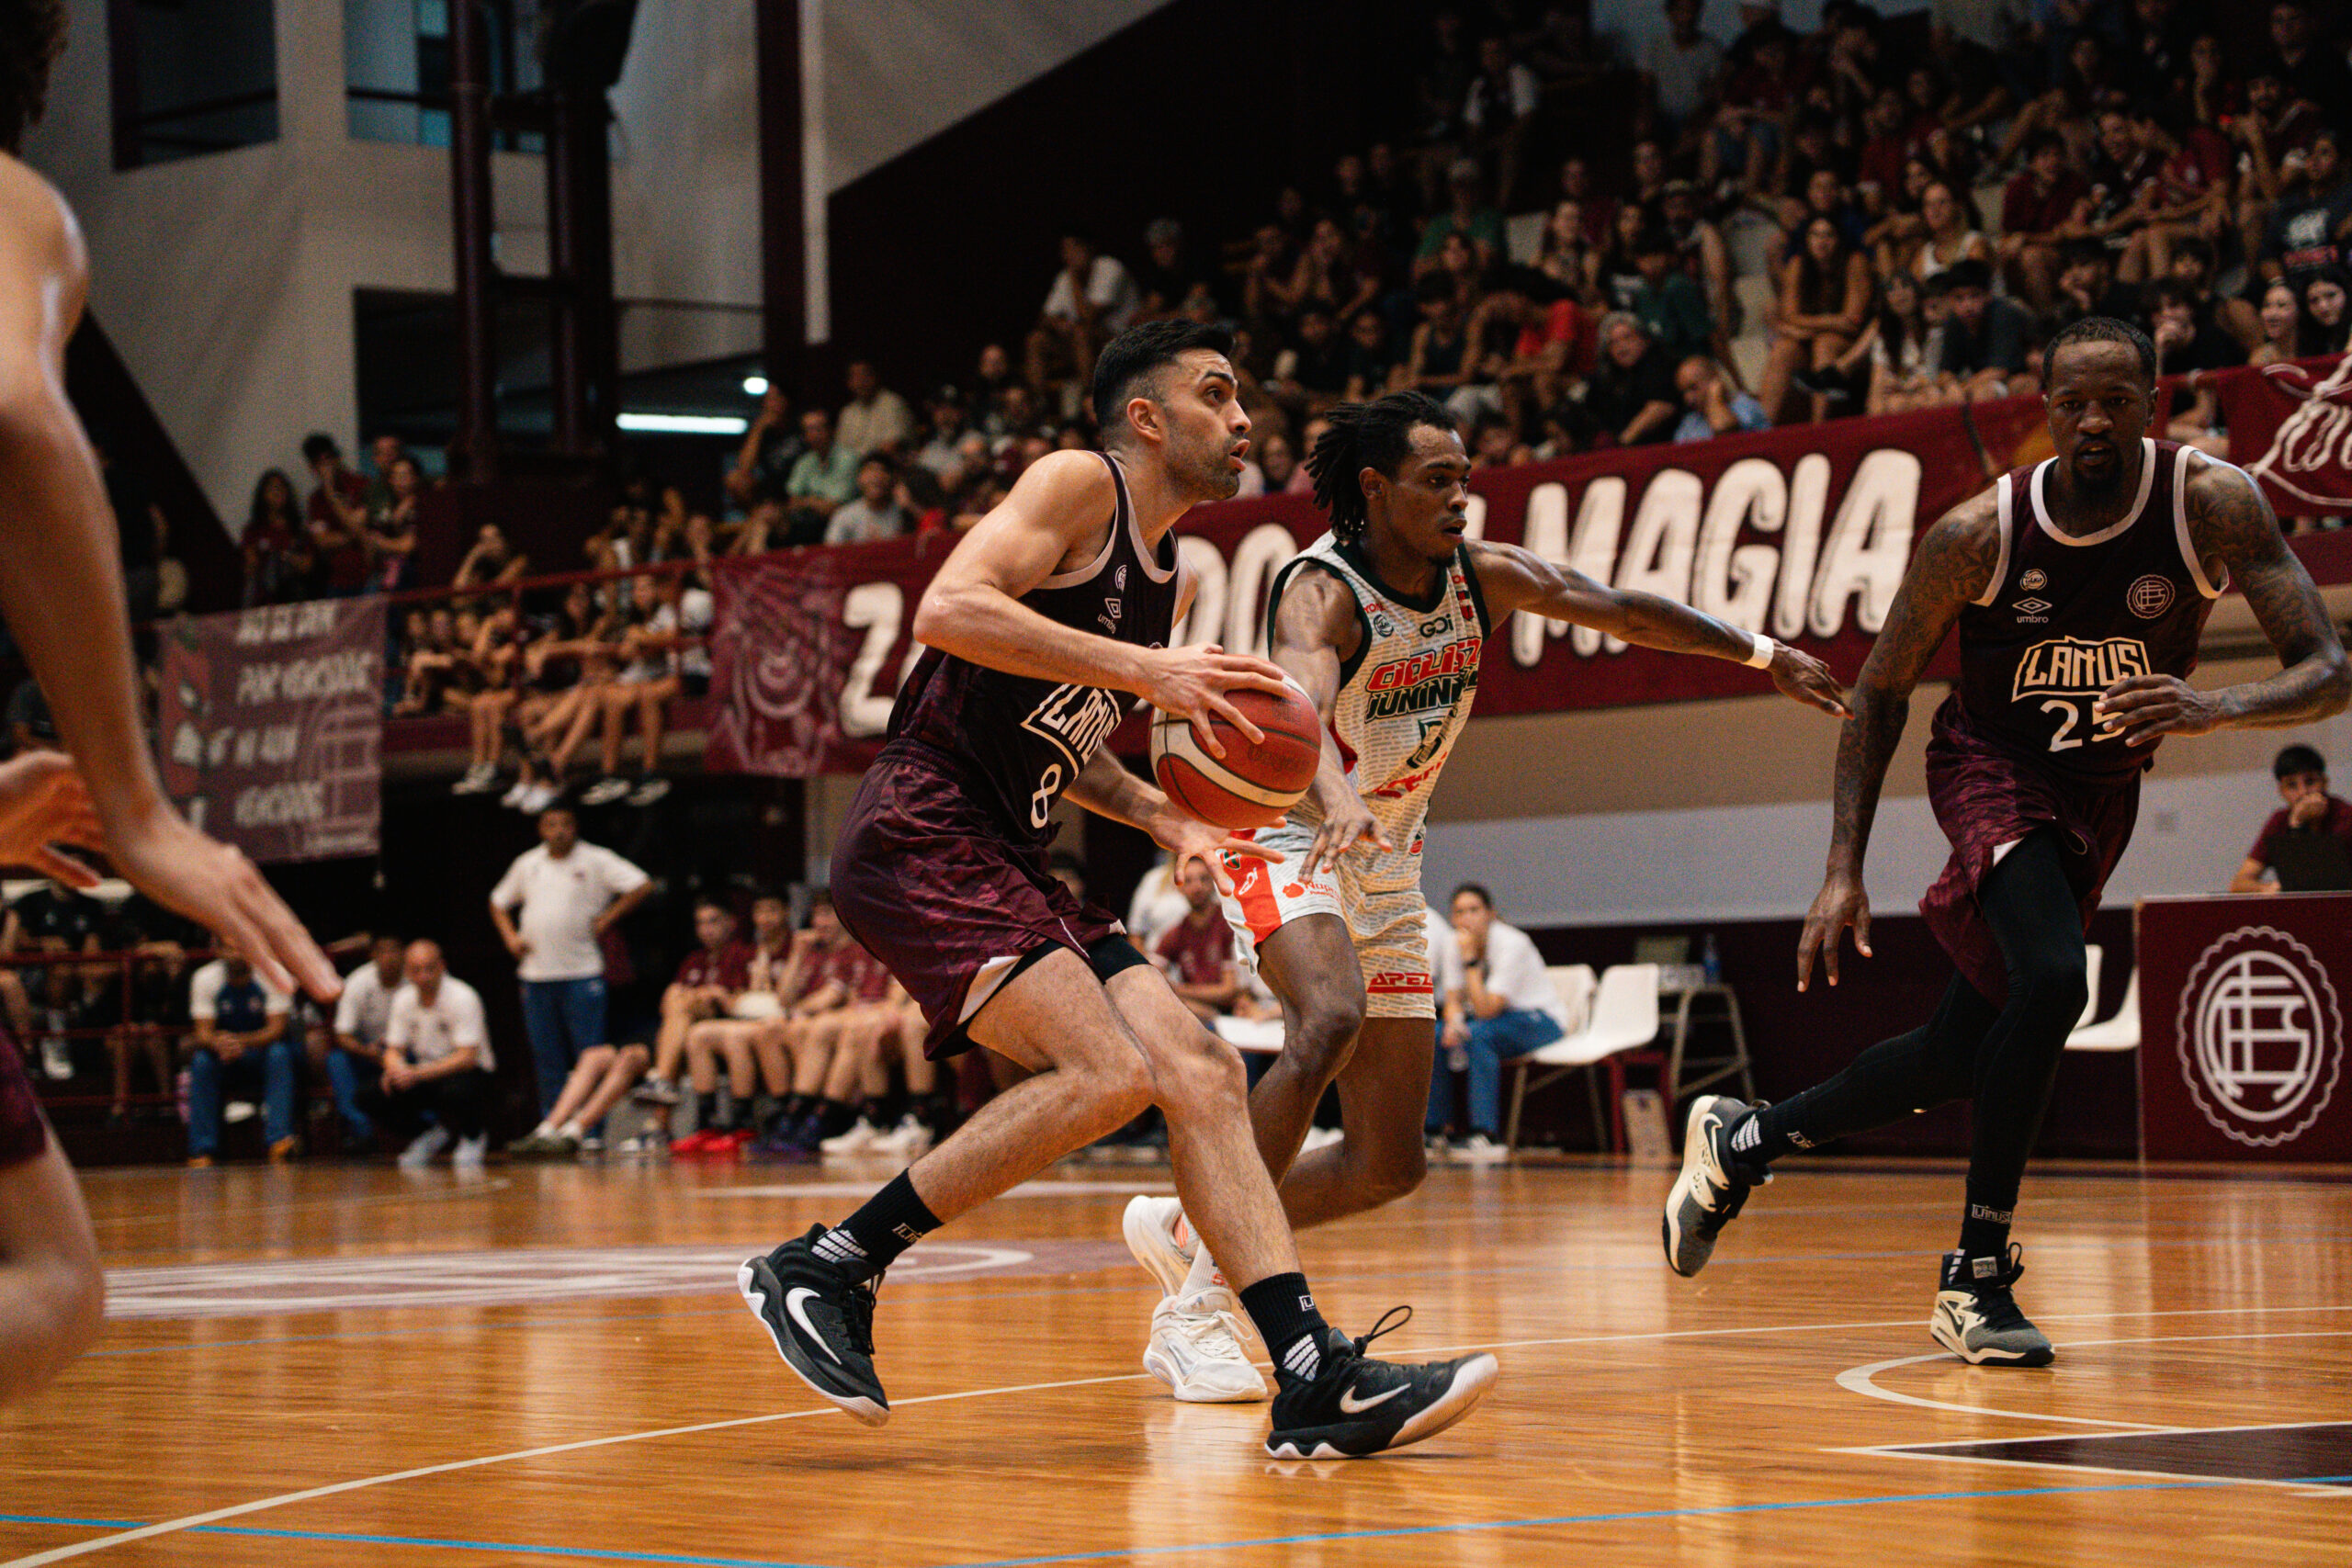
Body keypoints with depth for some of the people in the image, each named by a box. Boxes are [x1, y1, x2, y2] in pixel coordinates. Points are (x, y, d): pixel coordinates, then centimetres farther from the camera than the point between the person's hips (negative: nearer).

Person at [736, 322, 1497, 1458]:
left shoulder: (1173, 578, 21)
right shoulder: (1078, 486, -5)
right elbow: (949, 610, -22)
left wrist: (1160, 817, 10)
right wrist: (1145, 669, -23)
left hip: (1005, 860, 9)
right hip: (918, 840, -9)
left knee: (1201, 1072, -3)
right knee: (1107, 1074, -22)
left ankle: (1316, 1382, -7)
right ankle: (822, 1271, -13)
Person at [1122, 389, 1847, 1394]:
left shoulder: (1483, 577, -5)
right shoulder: (1320, 592, -25)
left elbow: (1623, 612, 6)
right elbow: (1299, 705, -45)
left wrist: (1761, 655, 10)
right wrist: (1334, 803, -65)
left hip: (1387, 864, 7)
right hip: (1287, 843, -7)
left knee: (1389, 1165, 3)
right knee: (1332, 1017, -38)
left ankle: (1184, 1228, 24)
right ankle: (1198, 1303, -31)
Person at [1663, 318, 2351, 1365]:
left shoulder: (2212, 505, -20)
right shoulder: (1977, 534, -21)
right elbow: (1881, 691, -8)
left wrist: (2218, 708, -45)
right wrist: (1844, 871, -15)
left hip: (2102, 792, 3)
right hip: (1993, 767, -3)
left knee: (1958, 1056, 9)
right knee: (2051, 979, -30)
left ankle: (1740, 1141, 32)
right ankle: (1975, 1278, -19)